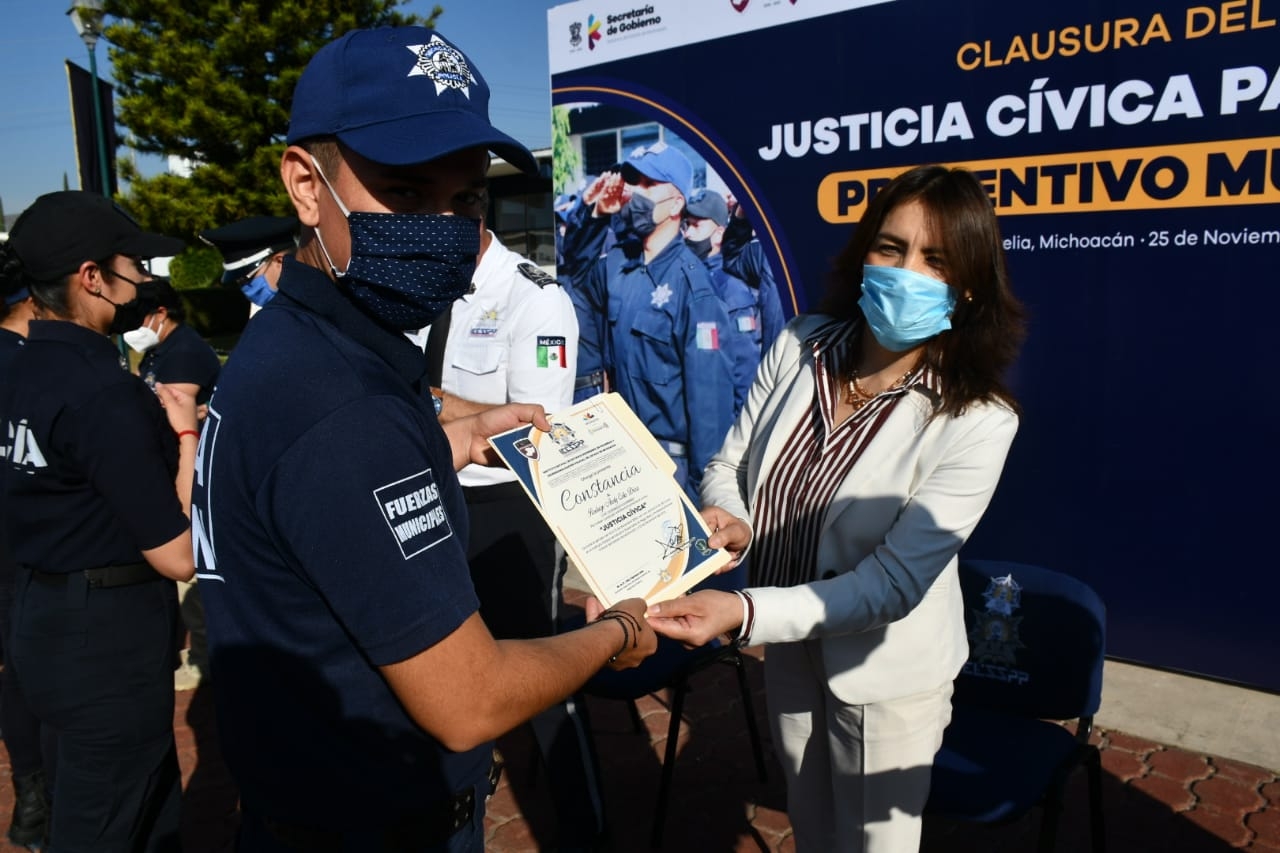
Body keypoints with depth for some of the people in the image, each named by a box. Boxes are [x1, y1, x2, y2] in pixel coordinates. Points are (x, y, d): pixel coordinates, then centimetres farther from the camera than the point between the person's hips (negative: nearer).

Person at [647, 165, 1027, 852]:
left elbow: (894, 582, -26)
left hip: (884, 669, -4)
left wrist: (743, 612, -37)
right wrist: (728, 520, -26)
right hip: (787, 644, 4)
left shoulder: (977, 420, -25)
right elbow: (729, 464, -3)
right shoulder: (802, 344, -13)